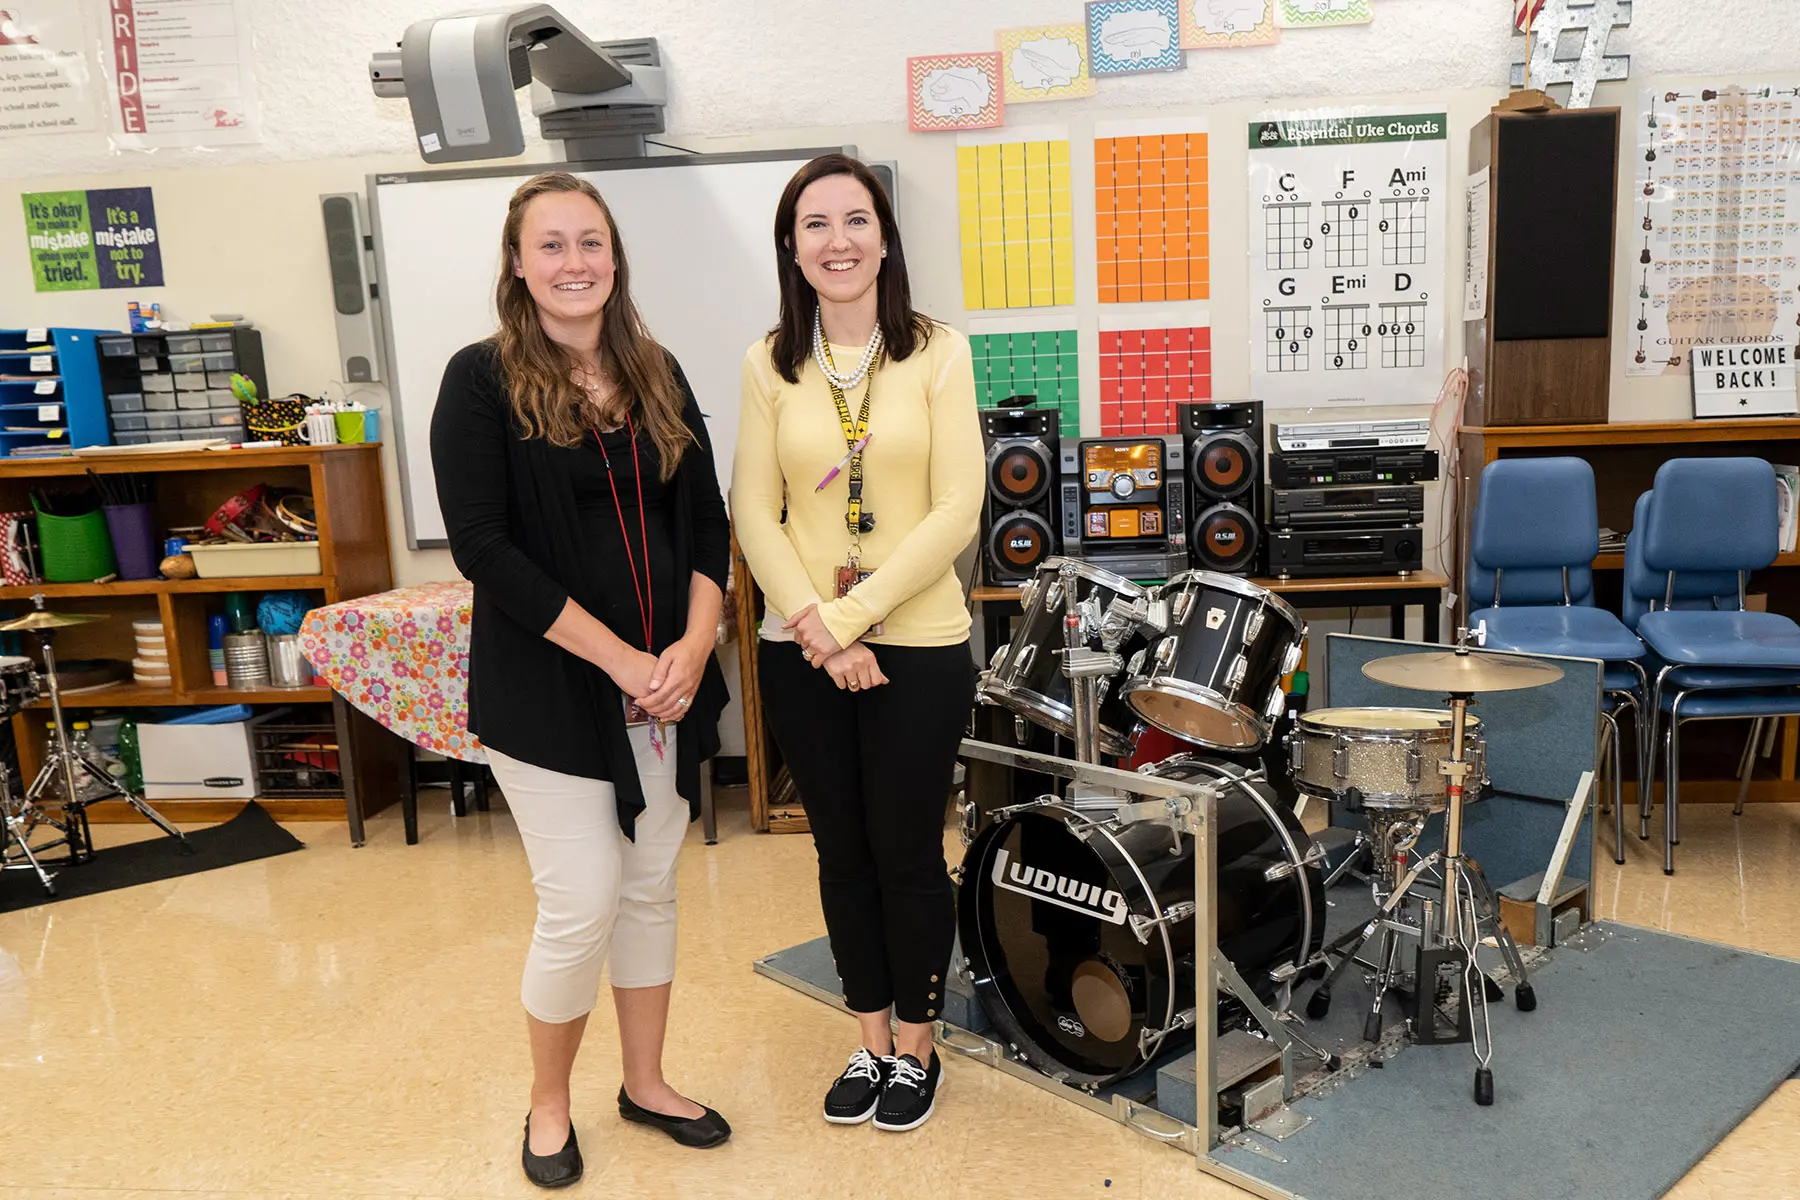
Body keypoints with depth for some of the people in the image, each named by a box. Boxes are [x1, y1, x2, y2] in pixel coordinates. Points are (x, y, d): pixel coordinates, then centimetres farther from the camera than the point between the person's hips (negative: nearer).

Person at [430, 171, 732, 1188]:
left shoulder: (658, 377, 8)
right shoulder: (483, 380, -6)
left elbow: (708, 524, 7)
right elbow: (485, 547, -14)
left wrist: (694, 646, -9)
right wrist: (618, 657, -17)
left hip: (665, 684, 5)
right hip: (549, 692, -5)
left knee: (652, 886, 14)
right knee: (581, 905, -1)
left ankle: (646, 1082, 34)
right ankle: (549, 1102, 26)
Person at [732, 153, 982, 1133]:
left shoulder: (937, 354, -4)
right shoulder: (770, 365, 2)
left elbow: (956, 511, -10)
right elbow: (753, 513, -1)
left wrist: (851, 614, -16)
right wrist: (815, 625, -15)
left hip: (917, 645, -2)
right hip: (800, 652, 3)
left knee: (907, 852, 9)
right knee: (841, 851, 14)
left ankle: (915, 1047, 31)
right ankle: (869, 1041, 34)